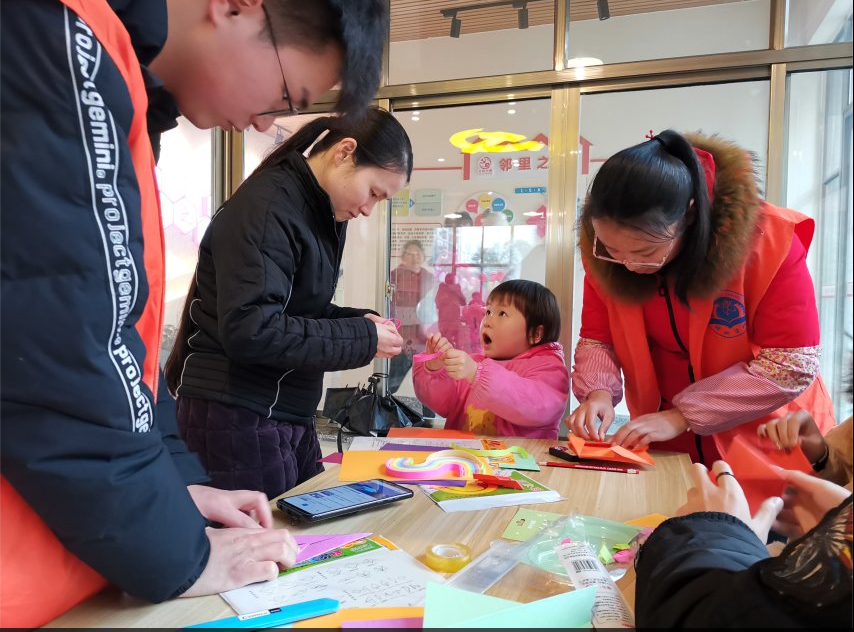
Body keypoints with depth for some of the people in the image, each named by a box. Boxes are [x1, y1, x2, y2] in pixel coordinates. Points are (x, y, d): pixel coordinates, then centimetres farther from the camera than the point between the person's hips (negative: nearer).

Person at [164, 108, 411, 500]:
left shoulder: (322, 212, 11)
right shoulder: (266, 207, -18)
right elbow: (249, 332, -26)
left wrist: (360, 321, -1)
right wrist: (362, 339, -19)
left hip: (288, 415, 9)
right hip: (237, 417, -9)